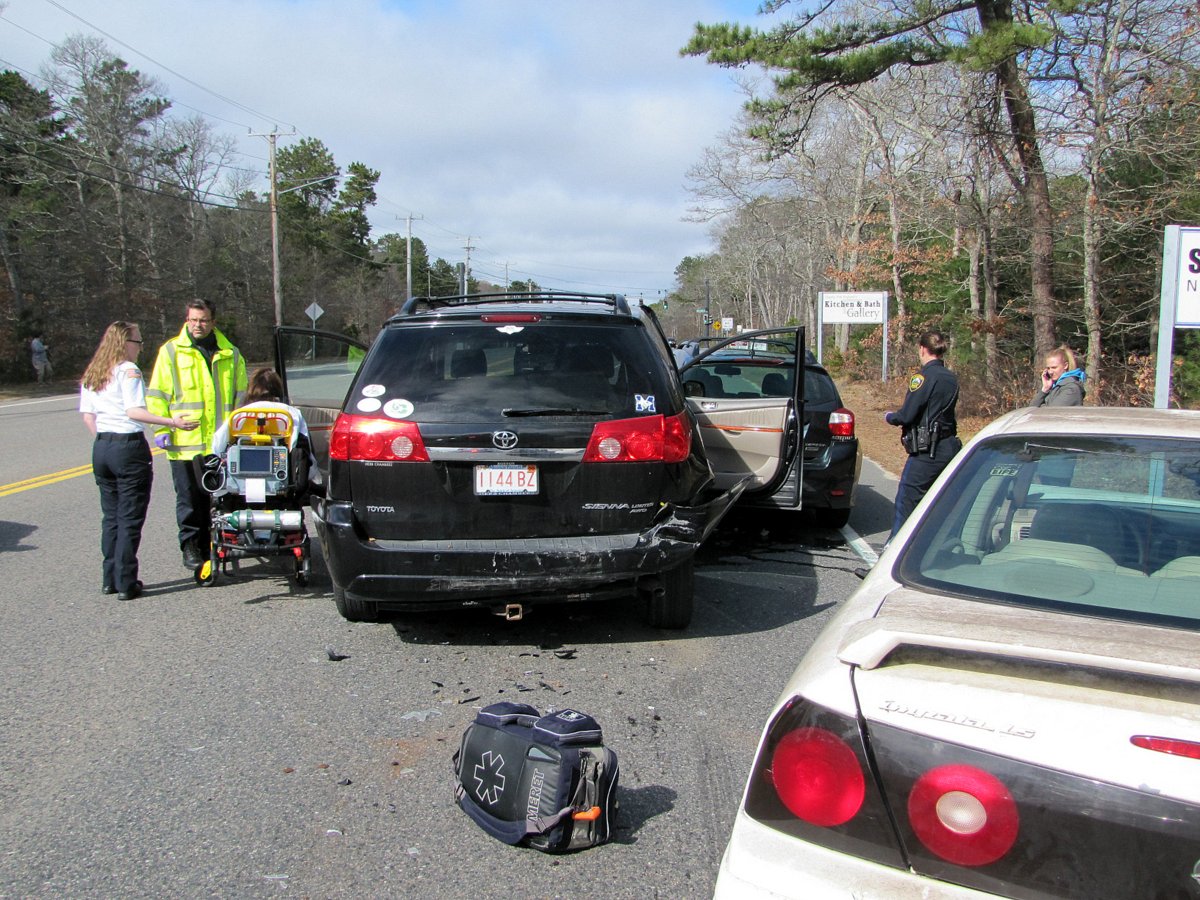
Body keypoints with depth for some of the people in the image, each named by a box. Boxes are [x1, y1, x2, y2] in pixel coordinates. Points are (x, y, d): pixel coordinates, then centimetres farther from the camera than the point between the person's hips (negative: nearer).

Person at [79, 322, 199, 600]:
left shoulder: (90, 374, 13)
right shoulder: (128, 370, -10)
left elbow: (87, 416, 12)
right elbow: (134, 411, -19)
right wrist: (171, 421, -22)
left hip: (101, 448, 7)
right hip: (129, 447, -7)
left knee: (110, 516, 15)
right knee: (130, 519, -1)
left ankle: (109, 580, 19)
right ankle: (126, 583, 2)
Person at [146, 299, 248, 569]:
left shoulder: (230, 354, 12)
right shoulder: (171, 351, 4)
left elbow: (241, 395, 17)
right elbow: (157, 395, 3)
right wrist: (162, 429, -5)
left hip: (222, 442, 2)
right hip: (185, 442, -2)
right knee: (190, 499, 3)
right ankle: (190, 546, 14)